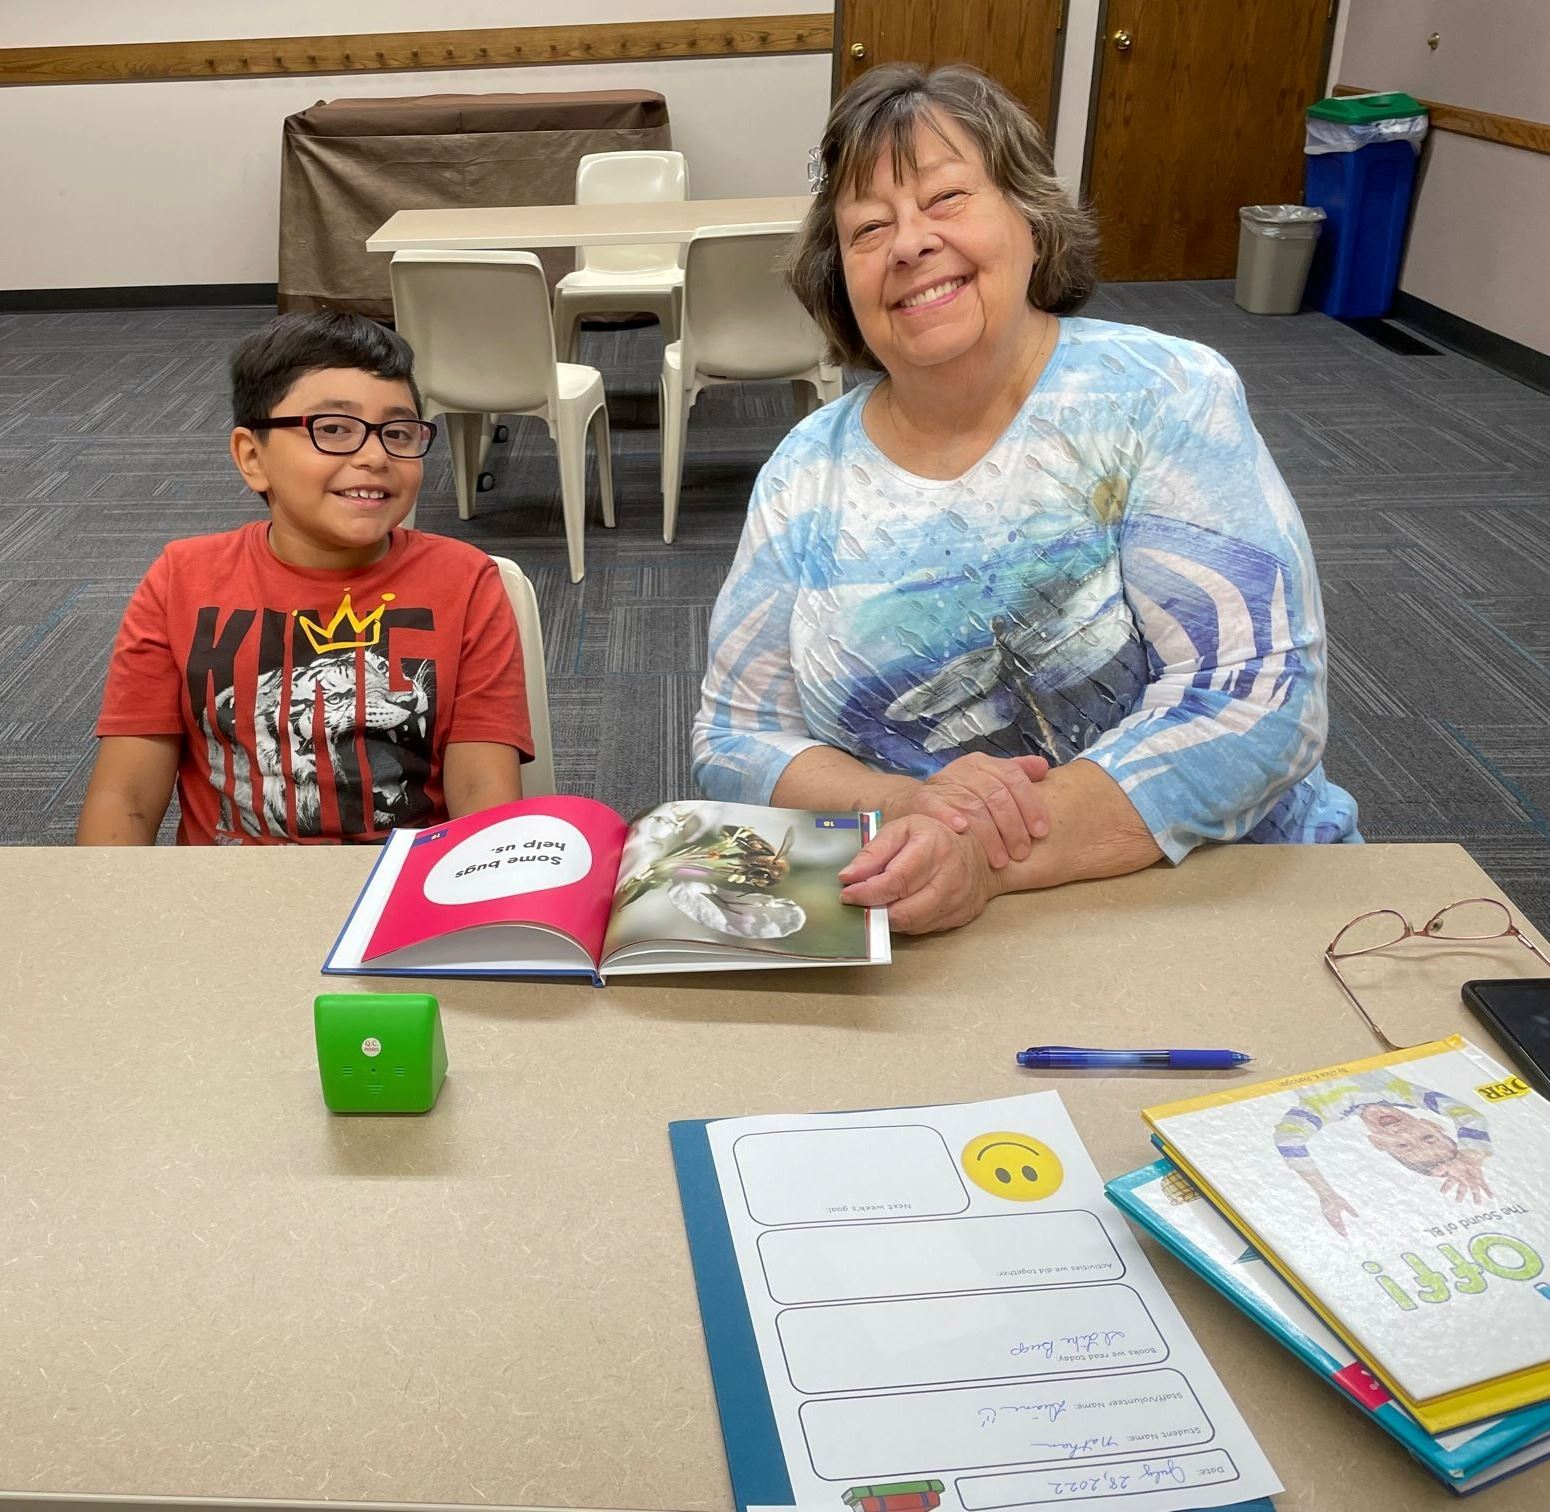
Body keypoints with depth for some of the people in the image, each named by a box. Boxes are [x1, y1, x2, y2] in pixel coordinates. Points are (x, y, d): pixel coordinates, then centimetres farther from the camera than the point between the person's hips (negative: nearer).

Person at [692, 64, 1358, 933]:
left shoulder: (1164, 397, -7)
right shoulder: (808, 476, 1)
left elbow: (1257, 696, -15)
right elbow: (736, 742, 1)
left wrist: (994, 858, -26)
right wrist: (908, 807, -18)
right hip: (924, 930, 2)